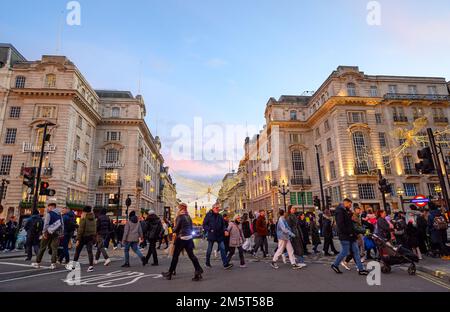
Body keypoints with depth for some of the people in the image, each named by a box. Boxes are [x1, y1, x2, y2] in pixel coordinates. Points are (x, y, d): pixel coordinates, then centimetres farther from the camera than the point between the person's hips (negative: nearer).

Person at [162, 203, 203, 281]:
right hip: (189, 238, 6)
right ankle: (198, 271, -3)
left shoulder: (180, 217, -11)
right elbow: (191, 227, 12)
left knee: (175, 256, 7)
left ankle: (170, 273, 19)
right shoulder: (188, 217, 9)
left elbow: (176, 228, -10)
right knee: (191, 255, 5)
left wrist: (174, 232, 10)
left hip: (181, 238, -6)